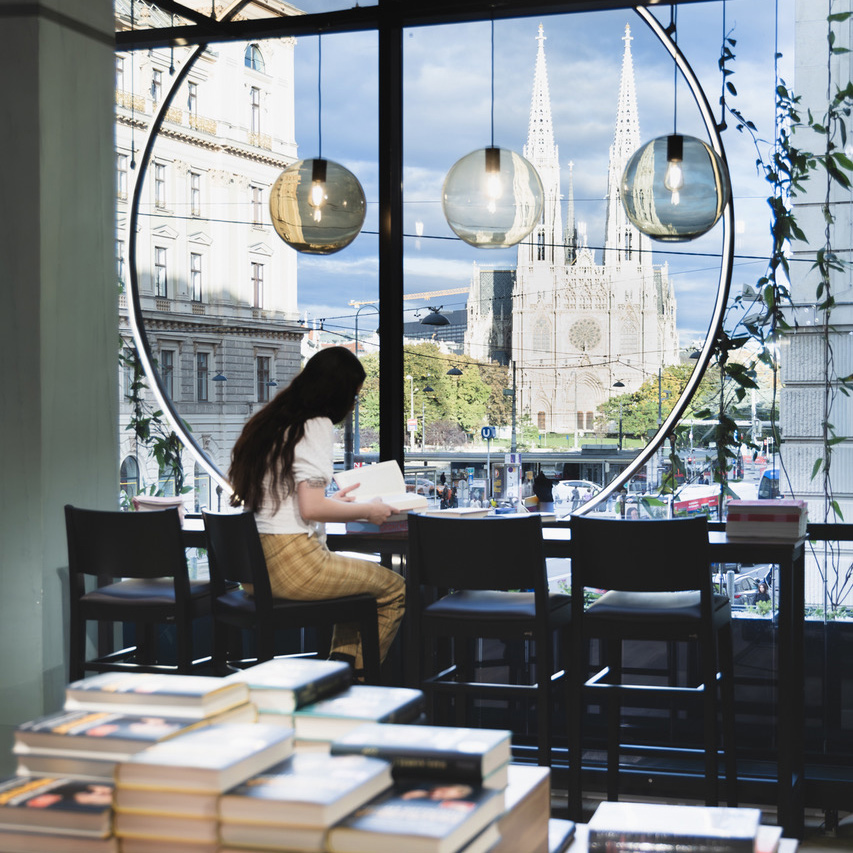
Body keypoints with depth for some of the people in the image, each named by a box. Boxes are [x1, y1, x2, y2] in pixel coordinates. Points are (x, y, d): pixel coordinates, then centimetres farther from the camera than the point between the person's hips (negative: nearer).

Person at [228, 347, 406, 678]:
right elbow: (311, 509, -18)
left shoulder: (264, 422, 15)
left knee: (359, 575, 29)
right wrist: (367, 511, -3)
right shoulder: (316, 426, -10)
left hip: (253, 570, 9)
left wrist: (330, 500, 30)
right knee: (394, 590, 6)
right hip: (293, 565, -9)